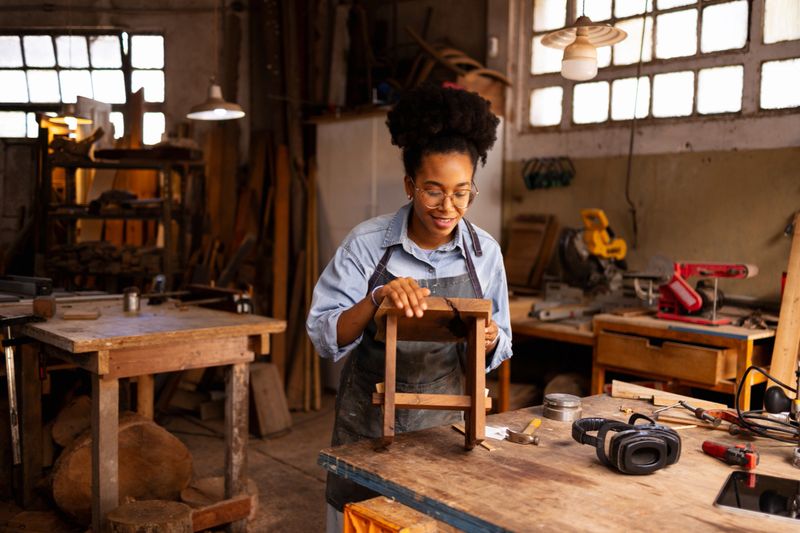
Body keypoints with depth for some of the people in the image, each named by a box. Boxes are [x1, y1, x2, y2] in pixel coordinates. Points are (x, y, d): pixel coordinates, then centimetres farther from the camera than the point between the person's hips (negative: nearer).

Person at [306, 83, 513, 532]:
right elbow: (324, 336, -14)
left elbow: (498, 348, 2)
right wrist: (377, 298, -31)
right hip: (369, 420, -2)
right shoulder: (367, 243, -14)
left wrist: (488, 340, -21)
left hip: (448, 422, 2)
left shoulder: (485, 251, -6)